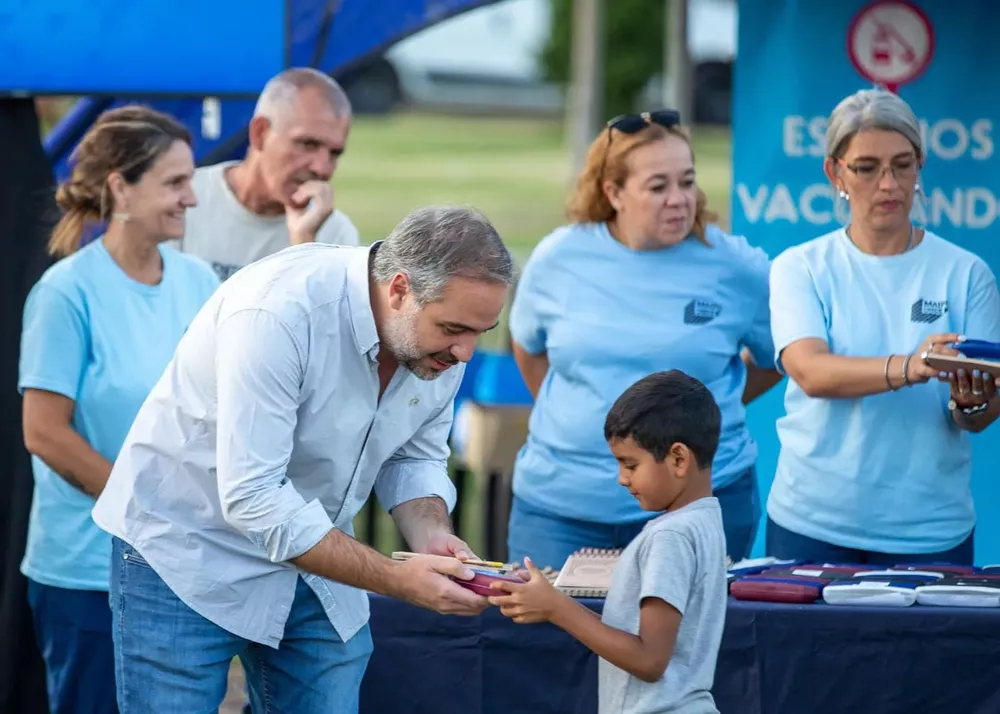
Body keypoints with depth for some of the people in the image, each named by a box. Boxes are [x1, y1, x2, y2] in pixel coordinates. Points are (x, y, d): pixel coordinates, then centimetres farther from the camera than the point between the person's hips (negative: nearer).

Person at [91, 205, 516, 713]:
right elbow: (253, 499, -32)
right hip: (189, 552, -6)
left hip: (309, 551, 6)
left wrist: (432, 537, -17)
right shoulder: (279, 312, -31)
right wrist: (398, 580, -31)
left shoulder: (442, 341, -9)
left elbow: (414, 459, 6)